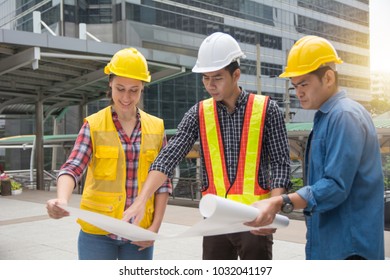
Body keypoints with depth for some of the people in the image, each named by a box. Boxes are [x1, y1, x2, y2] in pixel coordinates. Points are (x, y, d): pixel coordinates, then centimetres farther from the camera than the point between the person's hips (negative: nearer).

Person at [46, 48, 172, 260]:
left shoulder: (156, 127, 3)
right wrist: (62, 199, -32)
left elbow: (163, 181, 4)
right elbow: (72, 168, -12)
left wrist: (155, 226, -3)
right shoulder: (93, 125, -2)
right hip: (98, 232, -2)